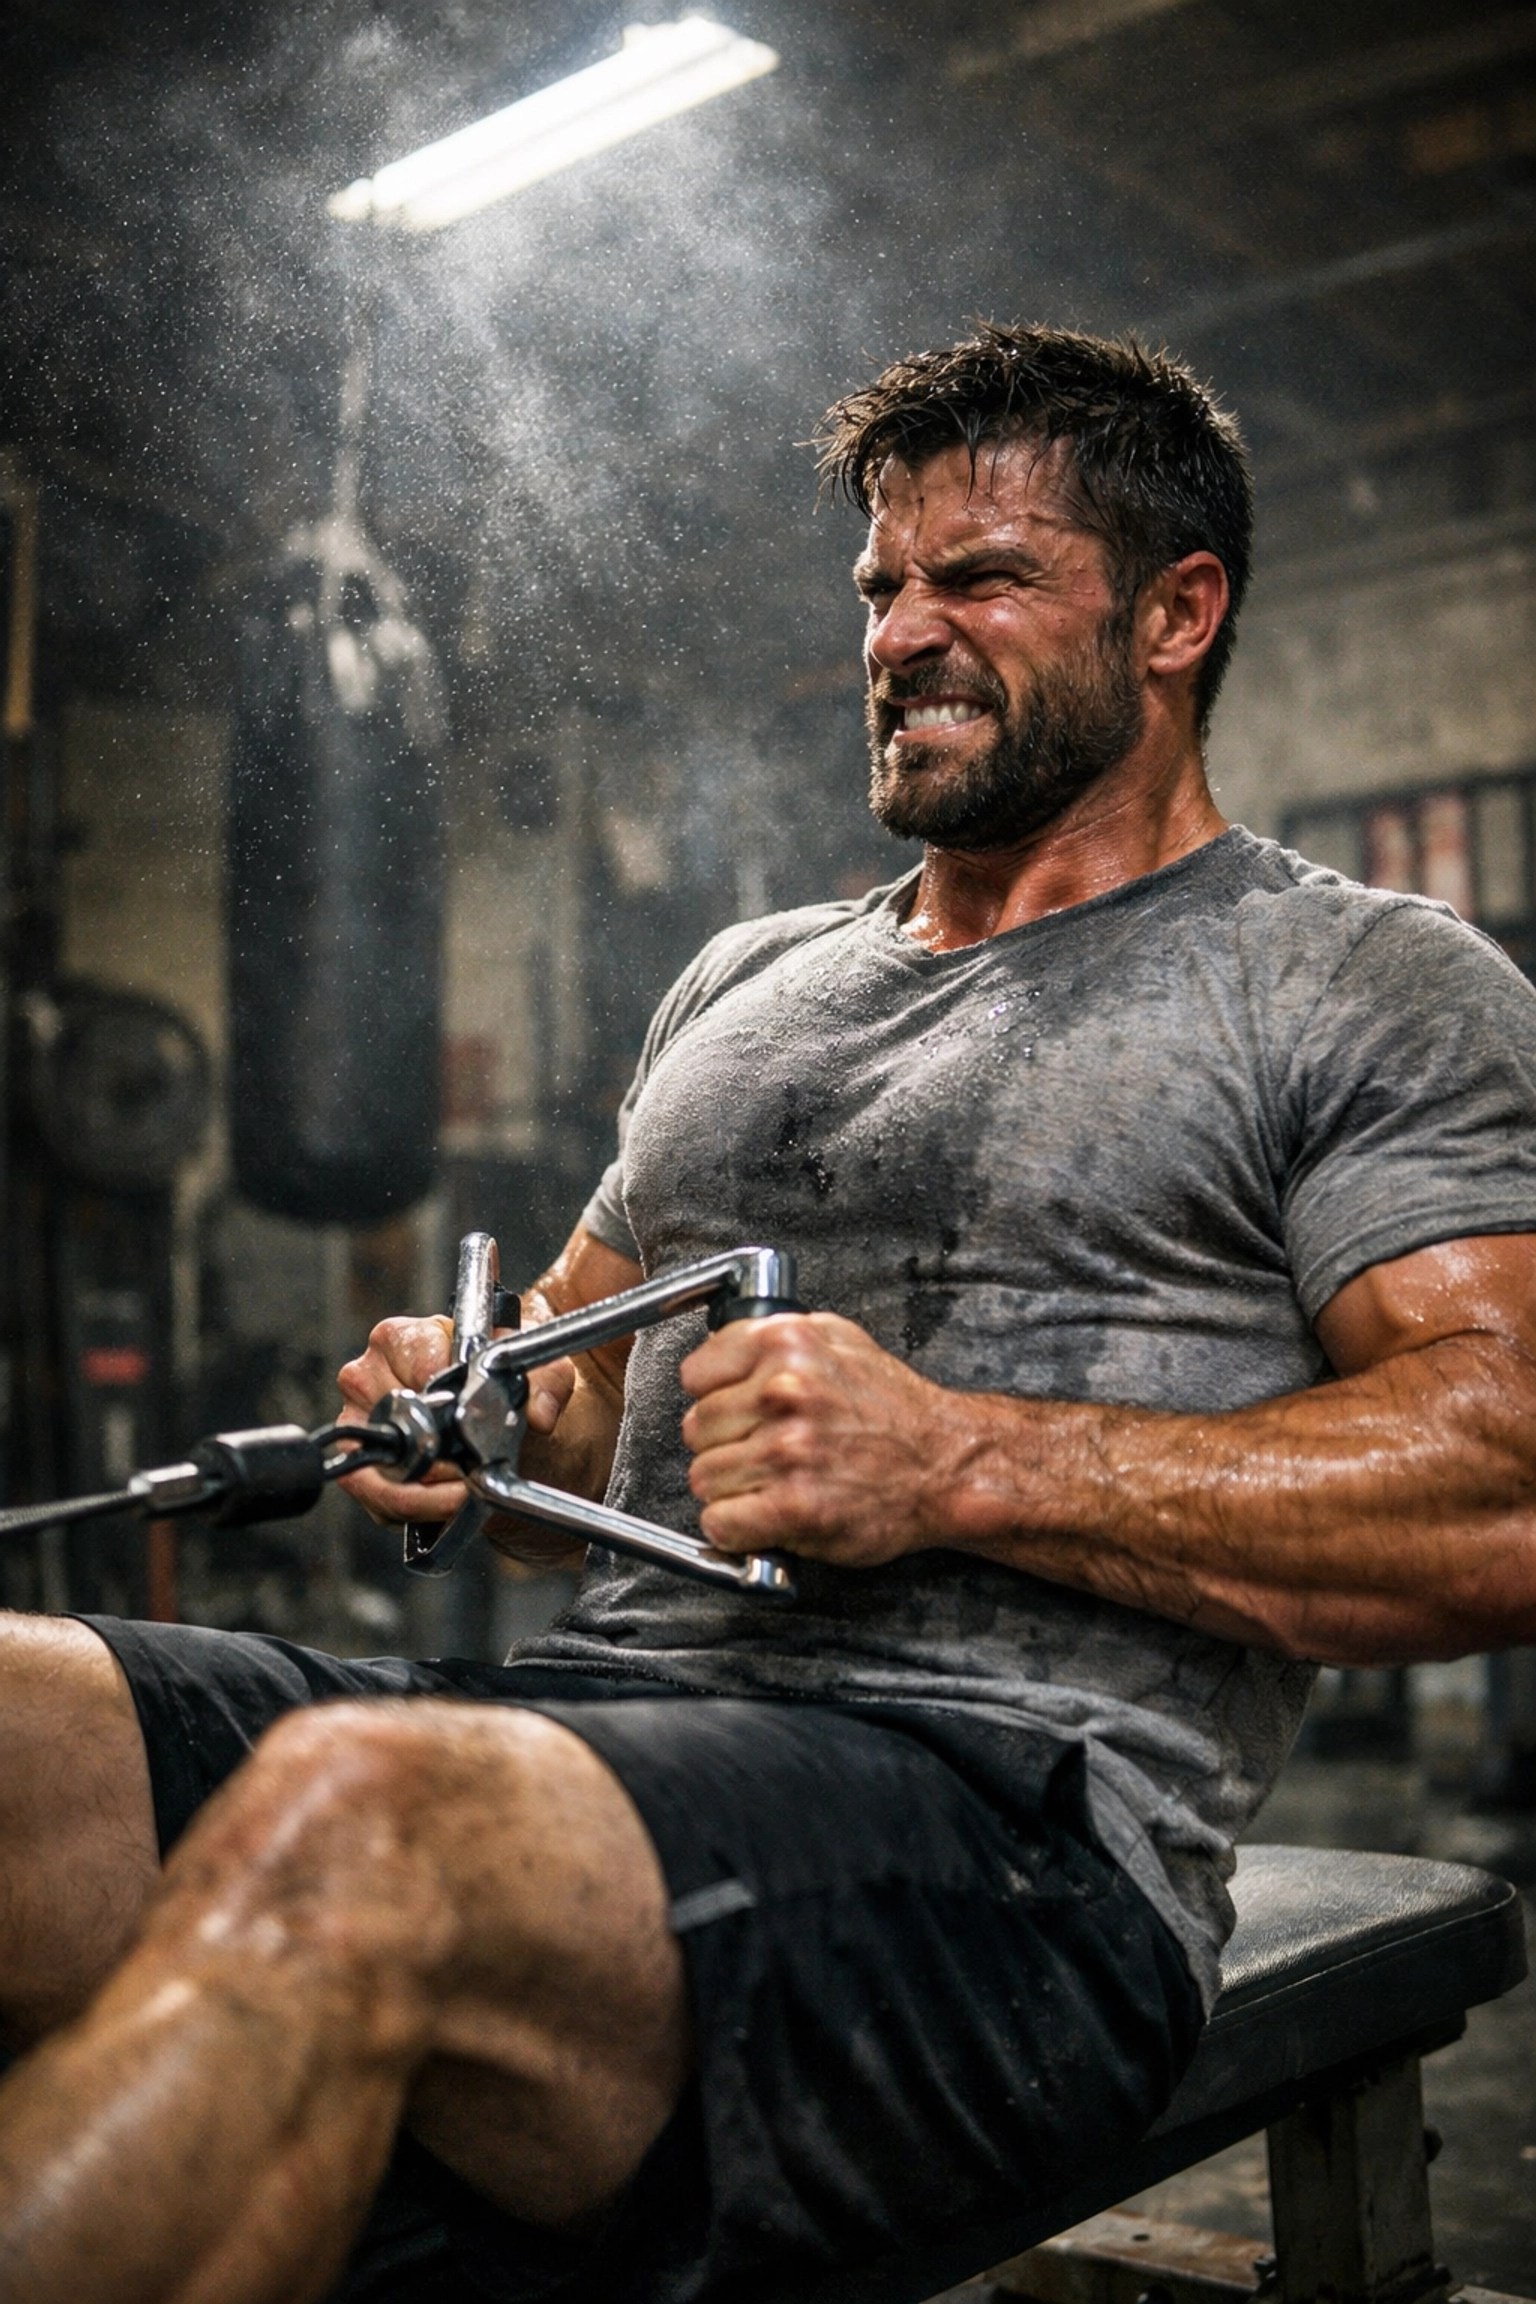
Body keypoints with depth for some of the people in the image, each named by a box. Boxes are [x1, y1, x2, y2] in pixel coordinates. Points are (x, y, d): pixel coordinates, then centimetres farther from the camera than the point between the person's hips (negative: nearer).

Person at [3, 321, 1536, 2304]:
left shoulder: (1372, 990, 6)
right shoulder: (741, 985, 25)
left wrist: (958, 1461, -16)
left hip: (1014, 1821, -6)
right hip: (586, 1717, 7)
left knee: (348, 1831, -37)